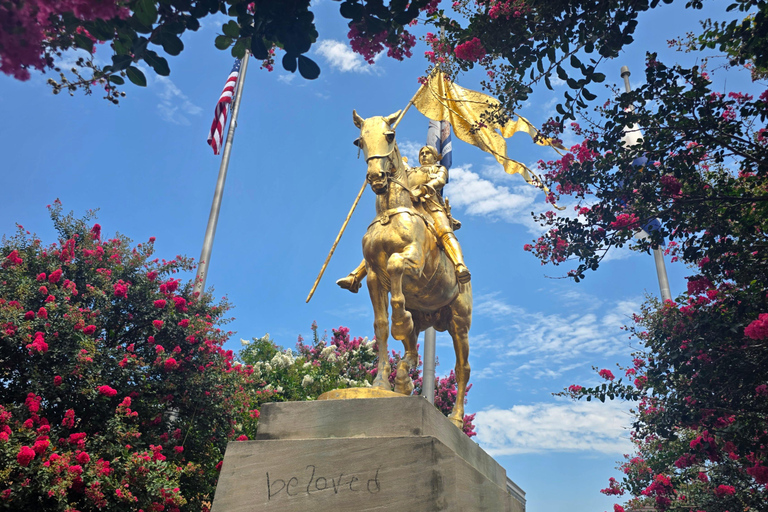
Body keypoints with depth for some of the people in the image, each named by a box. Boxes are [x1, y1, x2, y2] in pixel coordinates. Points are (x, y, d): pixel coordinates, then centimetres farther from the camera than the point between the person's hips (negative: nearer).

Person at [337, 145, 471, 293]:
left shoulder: (440, 169, 29)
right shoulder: (410, 171, 41)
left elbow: (441, 180, 6)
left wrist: (421, 189, -15)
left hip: (430, 204, -3)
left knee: (444, 232, -33)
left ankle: (461, 268, -57)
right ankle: (355, 277, -20)